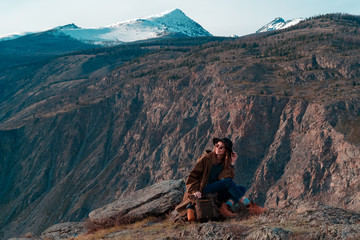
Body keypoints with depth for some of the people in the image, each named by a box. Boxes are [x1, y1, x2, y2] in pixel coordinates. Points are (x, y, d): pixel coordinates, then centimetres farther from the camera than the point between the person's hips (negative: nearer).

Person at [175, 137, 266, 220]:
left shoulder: (226, 162, 8)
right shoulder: (206, 158, -4)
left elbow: (225, 178, -11)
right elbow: (193, 176, -4)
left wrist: (232, 164, -13)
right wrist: (195, 191, -17)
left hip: (218, 194, 6)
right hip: (204, 191, -5)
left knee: (242, 188, -12)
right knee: (228, 182, -28)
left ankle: (227, 206, -33)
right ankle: (250, 206, -32)